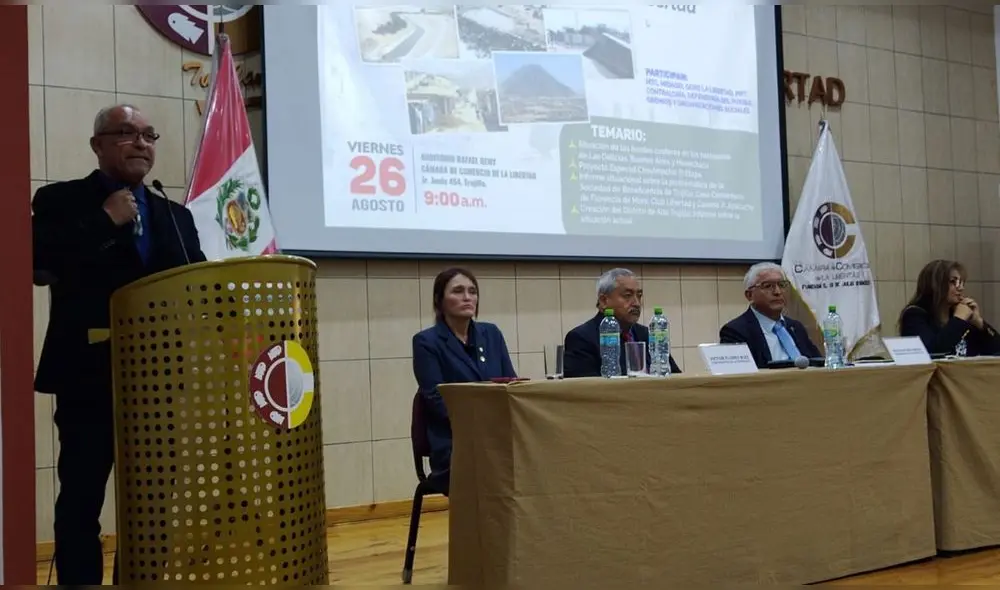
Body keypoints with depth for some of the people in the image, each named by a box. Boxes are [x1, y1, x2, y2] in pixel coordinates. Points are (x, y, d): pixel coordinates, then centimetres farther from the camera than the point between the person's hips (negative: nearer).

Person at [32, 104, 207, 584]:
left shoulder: (176, 216, 16)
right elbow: (39, 262, -15)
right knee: (81, 500, 0)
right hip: (90, 377, -4)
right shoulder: (59, 201, 2)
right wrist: (106, 221, -12)